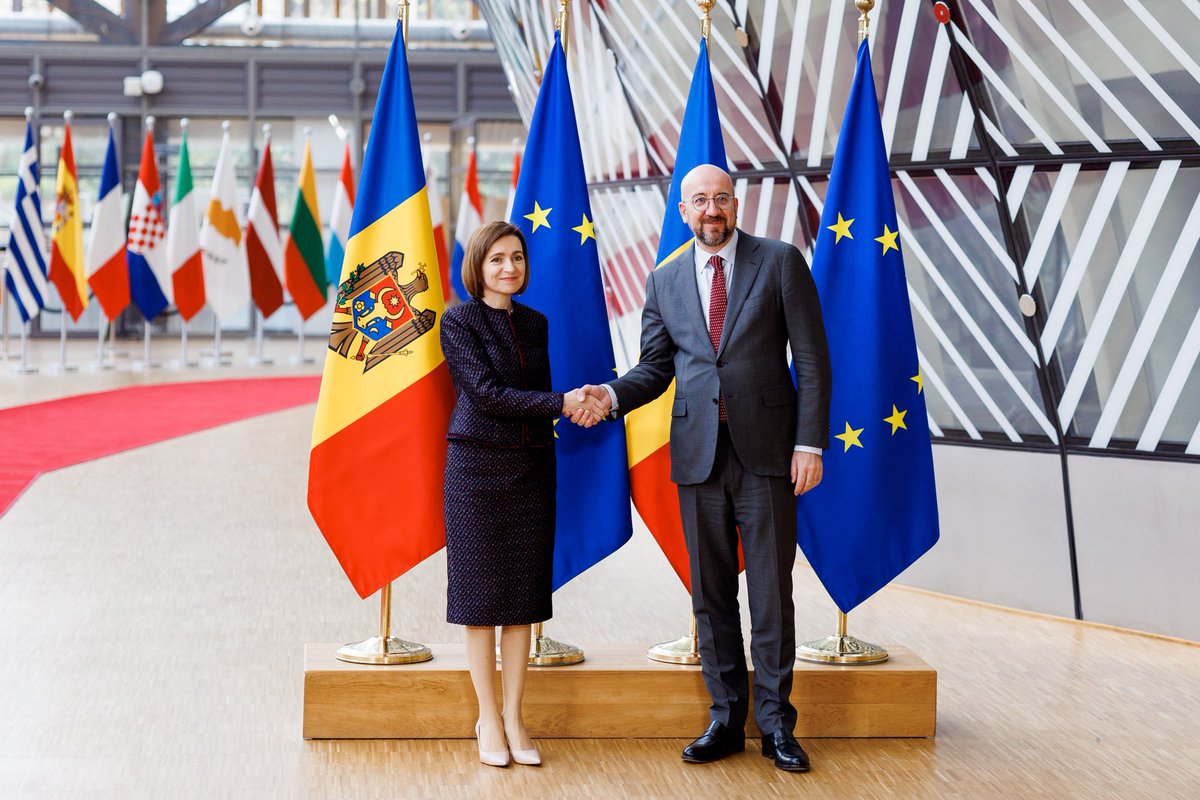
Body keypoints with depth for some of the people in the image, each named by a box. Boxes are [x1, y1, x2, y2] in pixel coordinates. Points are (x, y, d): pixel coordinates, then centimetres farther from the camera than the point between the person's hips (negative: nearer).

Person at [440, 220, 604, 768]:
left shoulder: (535, 324, 12)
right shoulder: (458, 322, -4)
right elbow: (487, 392, -13)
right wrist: (562, 404, -16)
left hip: (531, 469, 5)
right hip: (478, 467, -5)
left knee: (524, 595, 4)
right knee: (481, 591, 0)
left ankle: (514, 716, 11)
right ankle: (488, 718, 9)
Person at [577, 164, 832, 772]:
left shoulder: (781, 262, 1)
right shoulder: (665, 282, 11)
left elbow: (811, 359, -1)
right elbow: (655, 367, 12)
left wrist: (810, 443, -8)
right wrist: (612, 395, -9)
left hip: (765, 449, -3)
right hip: (698, 454, 3)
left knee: (771, 591, 0)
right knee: (710, 593, 7)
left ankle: (776, 724, 9)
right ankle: (725, 718, 17)